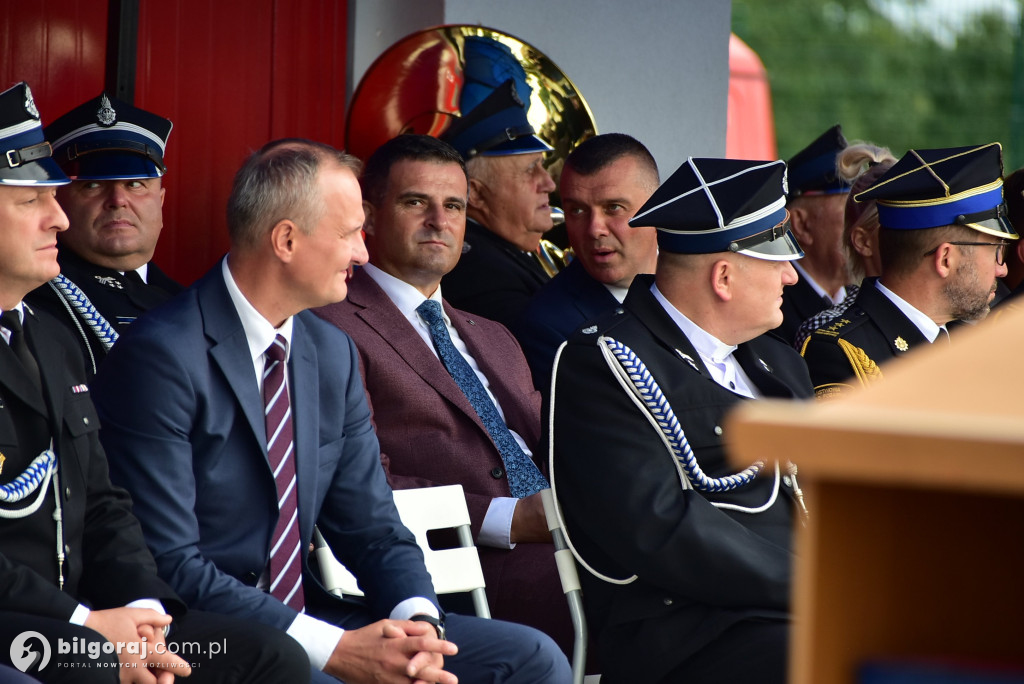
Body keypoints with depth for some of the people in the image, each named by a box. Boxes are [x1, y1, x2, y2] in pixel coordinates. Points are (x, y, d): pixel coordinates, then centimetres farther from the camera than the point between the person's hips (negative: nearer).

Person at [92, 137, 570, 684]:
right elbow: (170, 566, -19)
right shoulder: (163, 357, -14)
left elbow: (371, 526, 12)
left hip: (304, 619, 8)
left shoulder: (332, 353, 10)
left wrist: (417, 620, -11)